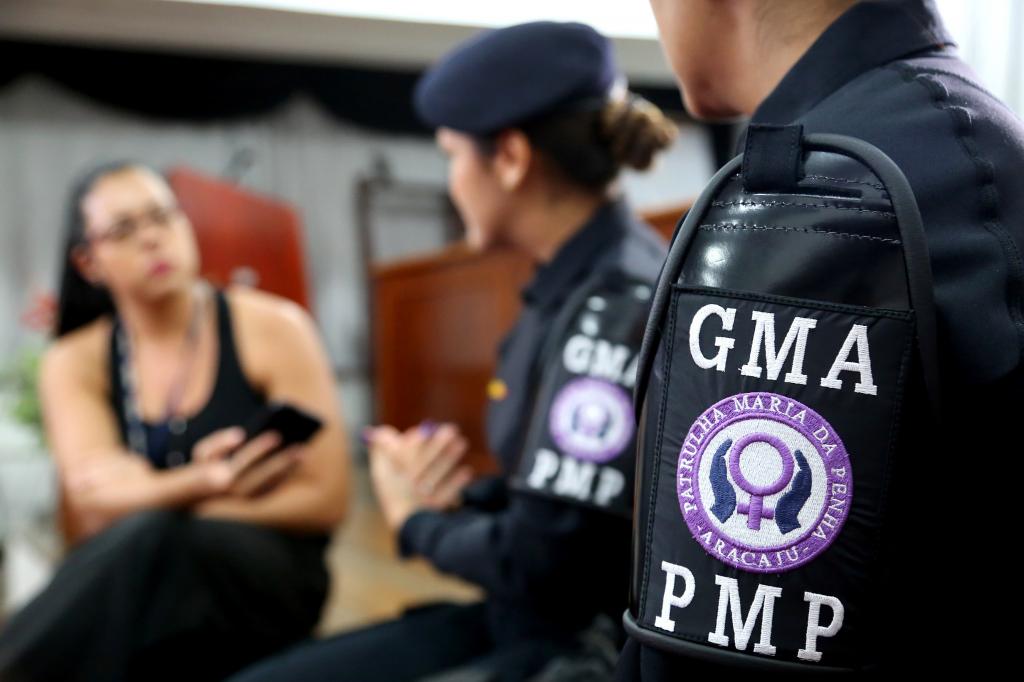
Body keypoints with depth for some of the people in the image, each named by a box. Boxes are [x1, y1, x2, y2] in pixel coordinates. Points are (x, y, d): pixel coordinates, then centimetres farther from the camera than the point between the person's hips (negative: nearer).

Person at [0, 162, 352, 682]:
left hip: (270, 576, -1)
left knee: (147, 533, -36)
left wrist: (150, 497, -11)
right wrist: (201, 483, -33)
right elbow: (95, 513, -10)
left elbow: (325, 499, -6)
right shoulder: (74, 363, 4)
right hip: (135, 577, 2)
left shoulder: (272, 329, -3)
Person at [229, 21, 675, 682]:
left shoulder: (622, 304, -21)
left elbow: (541, 559, -22)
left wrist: (419, 523, -4)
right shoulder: (571, 286, 6)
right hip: (526, 620, 8)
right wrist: (449, 499, 1)